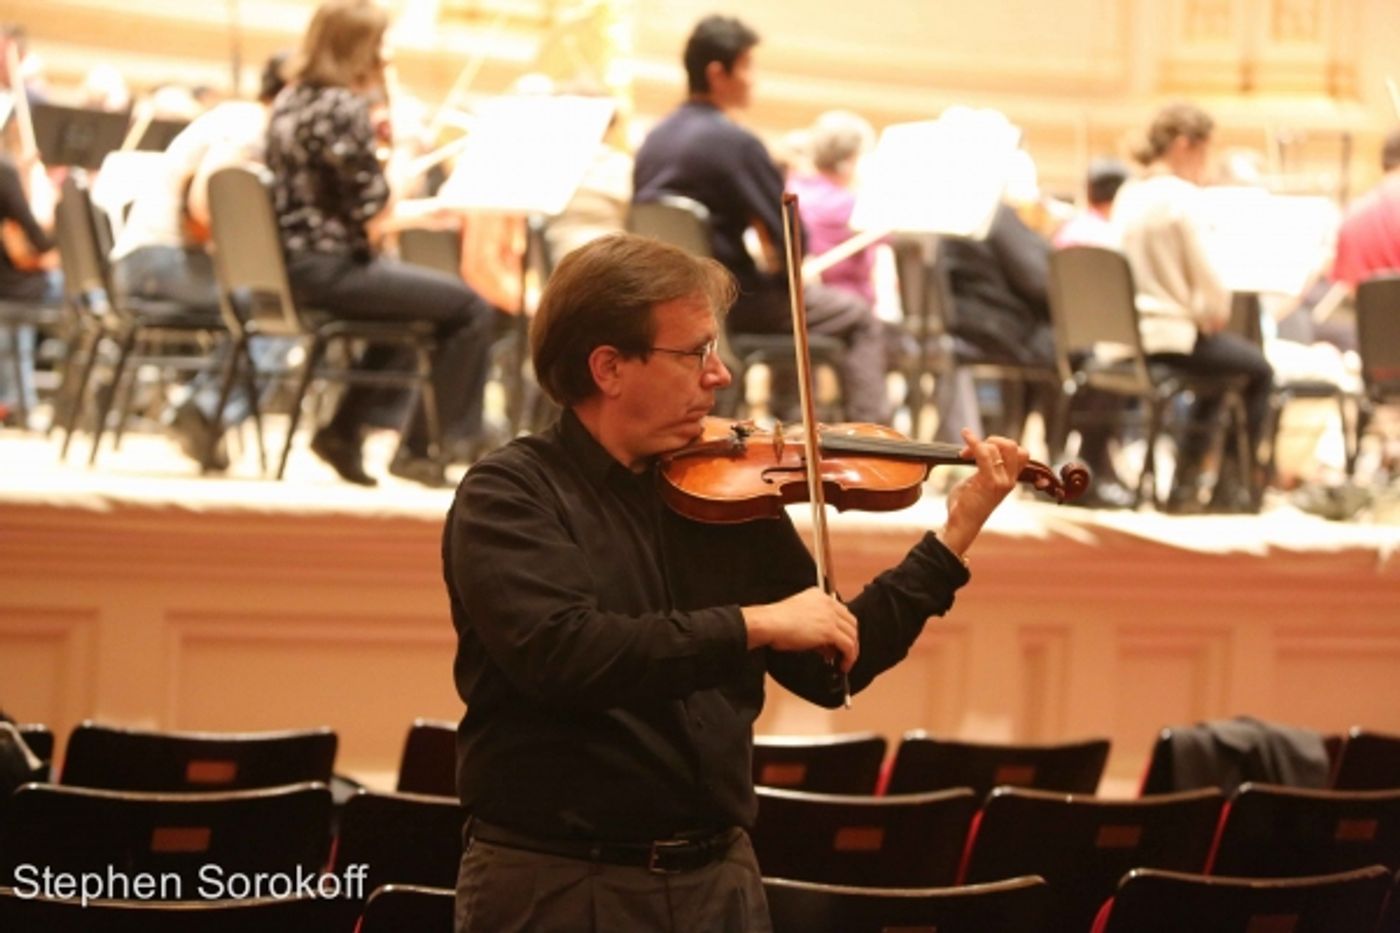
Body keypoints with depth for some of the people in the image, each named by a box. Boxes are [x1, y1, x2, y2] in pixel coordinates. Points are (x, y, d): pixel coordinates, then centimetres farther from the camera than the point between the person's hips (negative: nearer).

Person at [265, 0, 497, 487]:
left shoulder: (288, 103, 11)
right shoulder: (345, 109, -17)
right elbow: (374, 220, -17)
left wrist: (423, 208, 16)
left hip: (291, 266, 10)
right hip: (330, 270, -10)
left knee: (407, 307, 32)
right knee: (472, 308, -3)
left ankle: (343, 432, 27)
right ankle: (421, 448, 5)